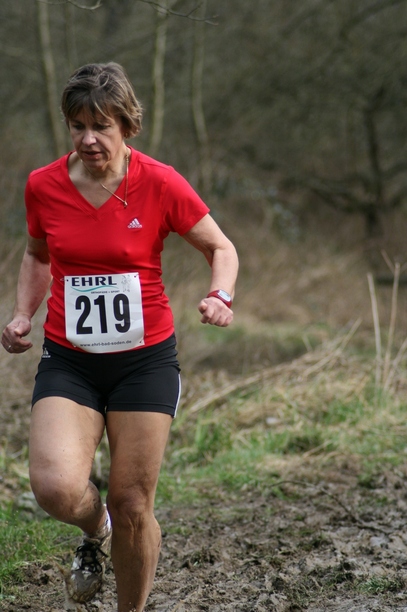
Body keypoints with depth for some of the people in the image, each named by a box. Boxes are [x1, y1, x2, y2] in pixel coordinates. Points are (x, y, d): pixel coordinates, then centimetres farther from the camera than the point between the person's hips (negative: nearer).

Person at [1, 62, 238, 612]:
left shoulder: (159, 183, -9)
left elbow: (220, 247, 4)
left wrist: (221, 297, -16)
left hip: (145, 360, -1)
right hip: (68, 361, 1)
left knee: (133, 505, 1)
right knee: (56, 488, -20)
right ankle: (96, 530, 17)